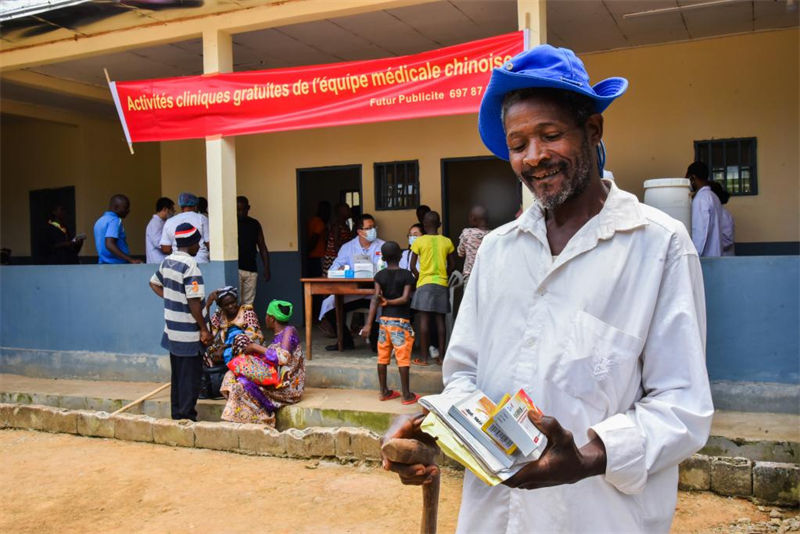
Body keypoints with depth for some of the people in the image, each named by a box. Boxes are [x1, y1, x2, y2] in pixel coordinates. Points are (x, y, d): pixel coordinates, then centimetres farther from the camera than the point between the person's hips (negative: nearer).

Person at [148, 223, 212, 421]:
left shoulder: (167, 261, 7)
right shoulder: (190, 265, -19)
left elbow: (154, 283, 23)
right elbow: (194, 302, -22)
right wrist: (204, 329, -15)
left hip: (172, 330, 9)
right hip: (188, 333, -9)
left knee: (177, 373, 17)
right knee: (190, 376, 0)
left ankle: (177, 413, 25)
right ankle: (187, 415, 5)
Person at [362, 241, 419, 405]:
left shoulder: (380, 276, 1)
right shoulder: (406, 275, -7)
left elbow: (375, 298, -8)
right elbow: (405, 298, -19)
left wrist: (368, 324, -12)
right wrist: (388, 302, -9)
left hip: (384, 320, 4)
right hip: (401, 321, -4)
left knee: (383, 357, 11)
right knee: (403, 358, 0)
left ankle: (384, 391, 20)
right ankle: (406, 395, 4)